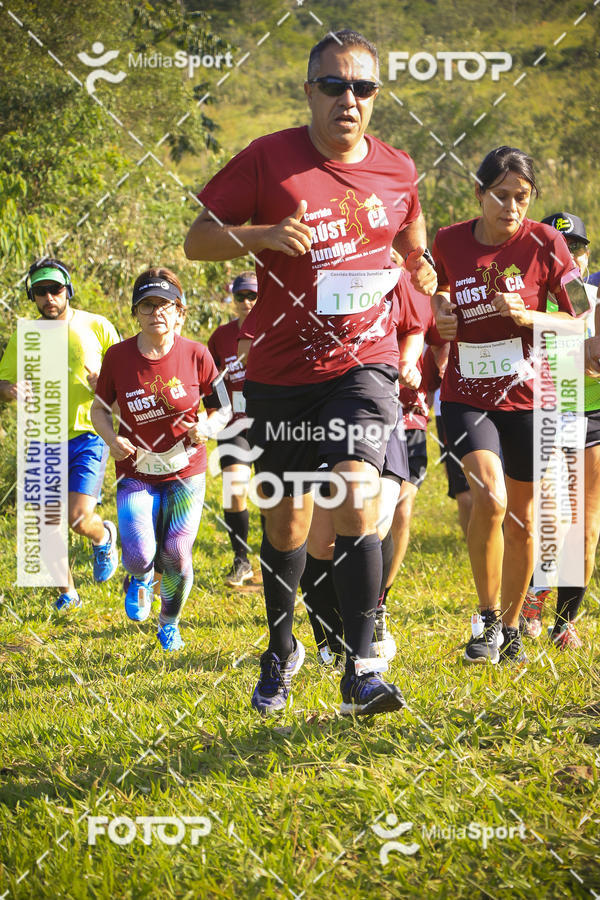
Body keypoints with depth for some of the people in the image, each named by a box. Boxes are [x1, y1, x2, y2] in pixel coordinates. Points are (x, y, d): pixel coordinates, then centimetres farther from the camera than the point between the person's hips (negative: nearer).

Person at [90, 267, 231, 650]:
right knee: (139, 555, -18)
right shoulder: (118, 357, -9)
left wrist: (207, 427, -20)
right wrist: (112, 439, -16)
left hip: (186, 472, 0)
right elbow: (99, 409, 4)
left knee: (177, 557, -3)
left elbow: (223, 407, 1)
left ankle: (170, 623, 29)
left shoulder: (195, 355, -10)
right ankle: (141, 579, 22)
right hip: (136, 473, 0)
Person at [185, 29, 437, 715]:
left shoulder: (397, 171, 3)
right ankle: (281, 652, 35)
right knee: (286, 517, 11)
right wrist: (263, 234, -21)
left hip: (363, 360, 0)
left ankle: (360, 670, -19)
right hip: (281, 369, 0)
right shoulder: (269, 159, -6)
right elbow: (197, 239, -5)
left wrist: (419, 265, 6)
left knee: (356, 493, -21)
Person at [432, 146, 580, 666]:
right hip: (467, 395, 0)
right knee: (490, 497, -22)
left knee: (522, 519, 8)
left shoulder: (544, 243, -6)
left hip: (527, 397, 0)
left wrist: (526, 317, -19)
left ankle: (511, 629, 26)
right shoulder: (449, 243, 0)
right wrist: (439, 313, -1)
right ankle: (487, 620, -7)